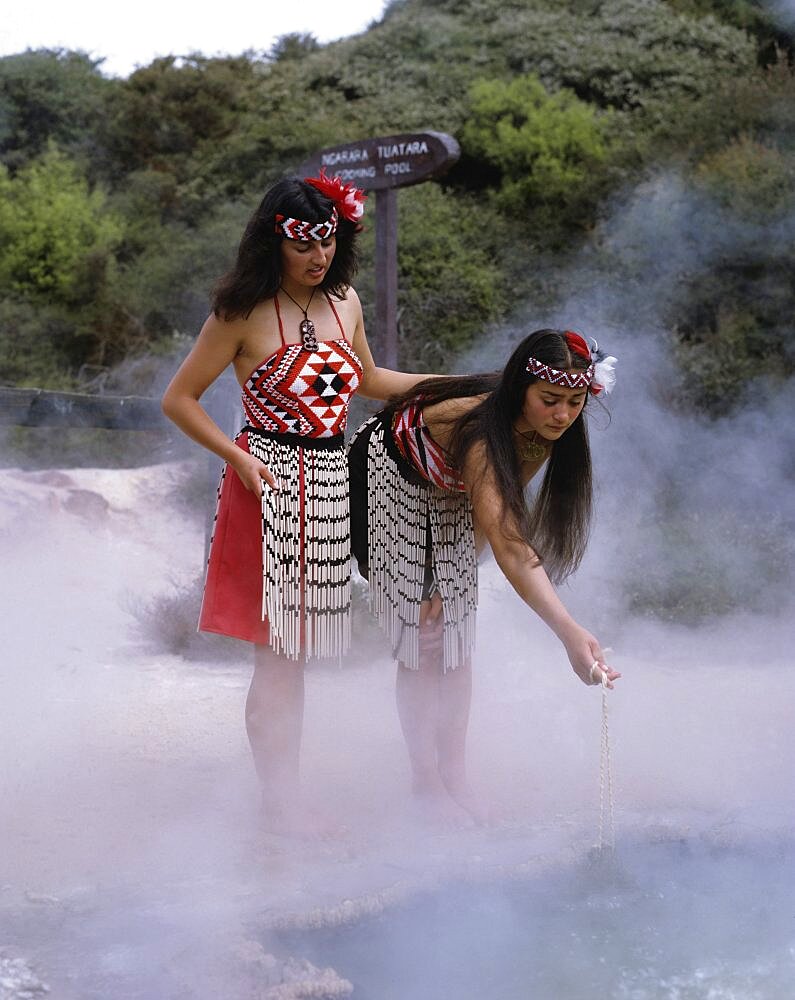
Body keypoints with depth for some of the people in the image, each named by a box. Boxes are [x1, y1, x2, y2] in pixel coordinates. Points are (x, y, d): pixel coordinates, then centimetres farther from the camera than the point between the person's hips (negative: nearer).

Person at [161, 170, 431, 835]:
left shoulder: (344, 301, 10)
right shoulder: (244, 313, -7)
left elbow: (366, 379, 27)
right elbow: (179, 399, -3)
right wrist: (236, 457, -13)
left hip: (333, 480, 5)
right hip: (272, 481, -5)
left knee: (299, 648, 10)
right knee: (279, 649, -4)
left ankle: (287, 794, 19)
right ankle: (278, 800, 7)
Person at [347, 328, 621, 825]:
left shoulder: (543, 433, -21)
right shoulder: (481, 431, -43)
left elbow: (500, 511, -3)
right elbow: (510, 548, -53)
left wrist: (454, 576, -8)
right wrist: (570, 632, -63)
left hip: (450, 495, 7)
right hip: (389, 476, -7)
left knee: (457, 635, 3)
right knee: (421, 635, -9)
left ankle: (456, 777, 9)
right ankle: (427, 784, 1)